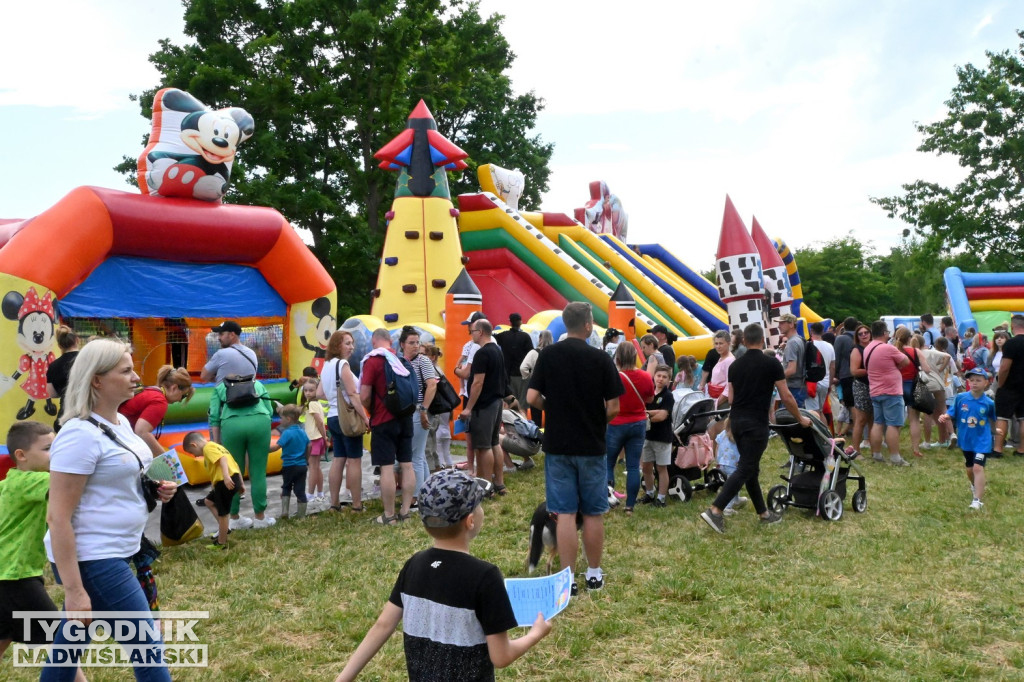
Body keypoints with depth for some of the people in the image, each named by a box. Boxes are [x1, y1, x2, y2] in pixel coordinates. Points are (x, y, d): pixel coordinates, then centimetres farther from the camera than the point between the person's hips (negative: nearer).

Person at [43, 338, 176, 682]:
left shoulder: (120, 422, 8)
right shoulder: (80, 435, -20)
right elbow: (57, 516, -21)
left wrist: (157, 489, 3)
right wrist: (74, 590, -22)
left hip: (113, 553, 9)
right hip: (91, 560, -9)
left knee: (69, 648, 20)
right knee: (149, 650, -2)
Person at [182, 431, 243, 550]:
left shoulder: (208, 447, -3)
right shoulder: (215, 446, 26)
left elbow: (222, 458, -22)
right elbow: (234, 464, 25)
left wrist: (226, 476, -34)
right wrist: (241, 483, 26)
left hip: (226, 482, -10)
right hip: (233, 478, 10)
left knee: (222, 513, 1)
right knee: (208, 501, 26)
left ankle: (221, 543, 13)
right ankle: (224, 528, 24)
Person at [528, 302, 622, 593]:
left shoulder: (548, 355, -4)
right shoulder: (601, 358, -8)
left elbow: (532, 398, -7)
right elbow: (613, 407, -8)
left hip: (557, 445, 1)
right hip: (592, 446, -1)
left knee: (565, 513, 4)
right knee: (593, 513, 12)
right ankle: (594, 573, 23)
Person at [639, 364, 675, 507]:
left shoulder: (668, 395, -9)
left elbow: (662, 416, -18)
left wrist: (647, 416, -12)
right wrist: (654, 412, -18)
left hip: (663, 436, -5)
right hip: (648, 435, 5)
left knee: (662, 468, 4)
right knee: (646, 466, 12)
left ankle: (661, 497, 12)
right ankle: (650, 494, 28)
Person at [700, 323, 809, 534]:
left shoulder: (735, 365, 9)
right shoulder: (771, 363, -6)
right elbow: (786, 397, -3)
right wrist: (801, 419, 11)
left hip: (736, 420, 6)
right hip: (756, 423, -6)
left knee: (751, 468, 16)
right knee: (745, 469, -6)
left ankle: (763, 513, 25)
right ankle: (715, 511, -16)